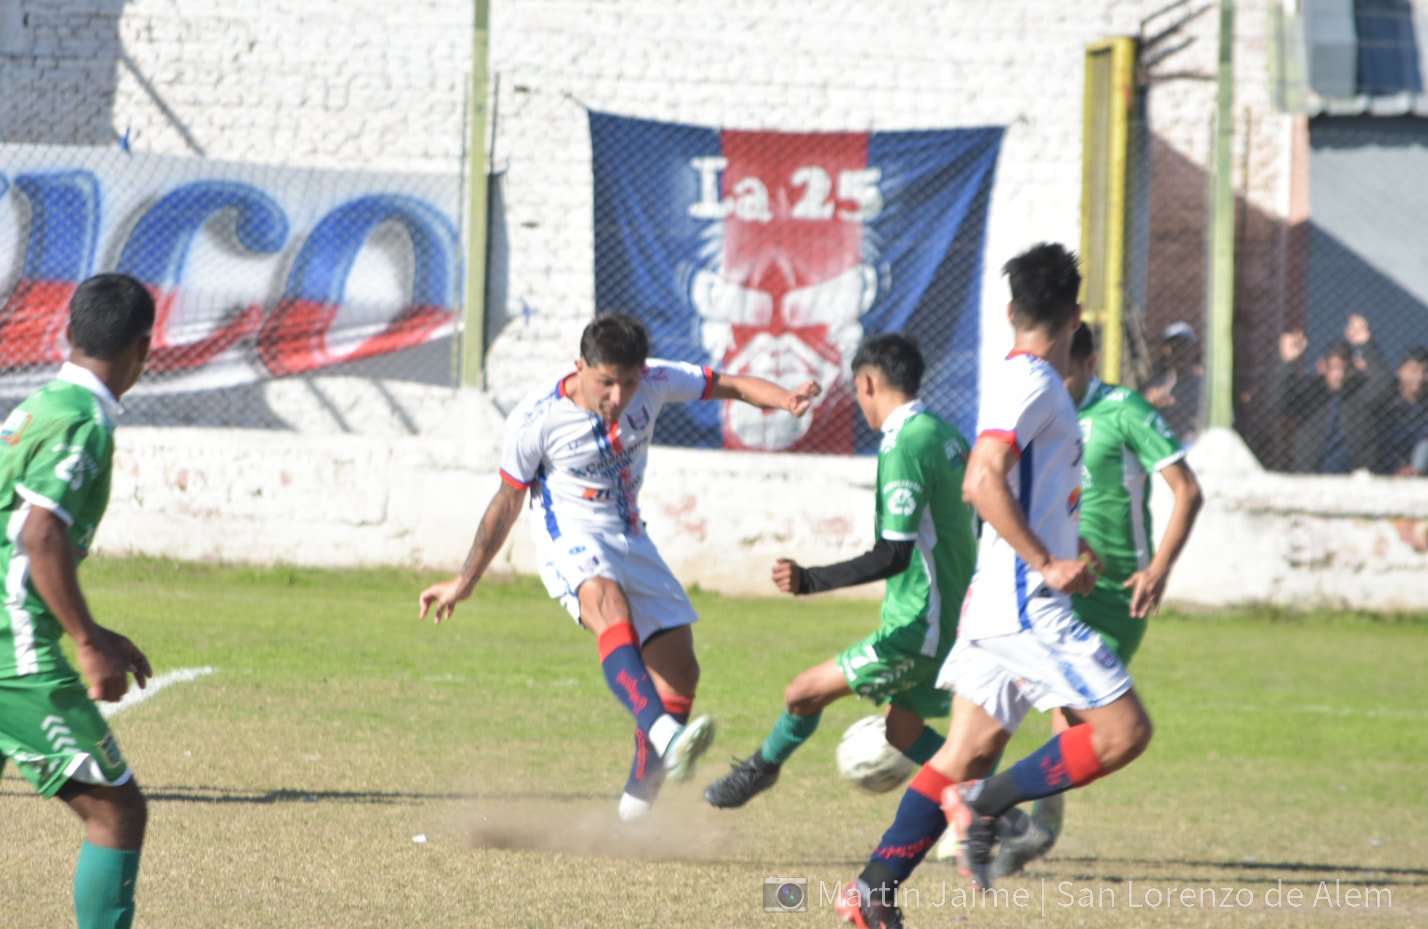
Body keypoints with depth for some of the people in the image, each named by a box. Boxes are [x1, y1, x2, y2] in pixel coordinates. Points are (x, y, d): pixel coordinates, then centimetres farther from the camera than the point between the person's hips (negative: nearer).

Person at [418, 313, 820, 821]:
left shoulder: (654, 382, -10)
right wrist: (465, 582, 2)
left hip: (630, 540, 6)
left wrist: (786, 399, -24)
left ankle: (638, 805, 16)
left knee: (679, 674, 2)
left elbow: (731, 385, -2)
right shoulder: (536, 420, -17)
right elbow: (507, 502, -5)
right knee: (611, 609, -38)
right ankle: (667, 739, -59)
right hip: (570, 537, -6)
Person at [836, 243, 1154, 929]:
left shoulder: (1014, 379, 17)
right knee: (1123, 731, -9)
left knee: (969, 752, 8)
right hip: (1028, 604, -10)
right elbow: (984, 482, -24)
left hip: (998, 601, 10)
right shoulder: (1032, 383, -12)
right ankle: (986, 801, -10)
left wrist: (1065, 555, 29)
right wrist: (1049, 564, -20)